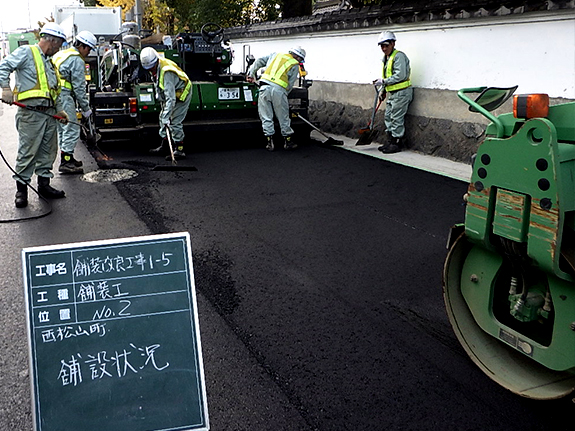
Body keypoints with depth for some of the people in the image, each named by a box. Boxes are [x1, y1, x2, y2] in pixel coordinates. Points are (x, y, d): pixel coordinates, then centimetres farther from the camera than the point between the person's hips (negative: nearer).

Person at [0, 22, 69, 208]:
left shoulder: (49, 62, 24)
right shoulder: (26, 52, -2)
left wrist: (59, 109, 21)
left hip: (49, 114, 8)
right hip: (30, 112, -8)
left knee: (48, 152, 11)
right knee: (27, 152, -6)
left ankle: (44, 185, 20)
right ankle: (21, 189, 2)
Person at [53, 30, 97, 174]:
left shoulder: (61, 54, 23)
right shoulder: (77, 60, -8)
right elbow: (79, 87, -11)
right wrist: (86, 108, -5)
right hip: (63, 96, -10)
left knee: (63, 128, 17)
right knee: (72, 129, -8)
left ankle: (67, 158, 25)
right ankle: (66, 162, -10)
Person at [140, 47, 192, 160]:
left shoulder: (166, 72, -36)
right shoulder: (155, 67, -8)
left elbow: (171, 98, -41)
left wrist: (166, 117, -44)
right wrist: (162, 102, 15)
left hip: (182, 94, -10)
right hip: (172, 93, 10)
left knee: (174, 122, -15)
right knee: (162, 118, 12)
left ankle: (179, 150, -7)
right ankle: (164, 147, 22)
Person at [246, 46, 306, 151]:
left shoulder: (275, 55, 24)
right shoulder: (295, 66, 13)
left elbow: (259, 62, 21)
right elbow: (290, 84, 7)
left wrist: (251, 74, 26)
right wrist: (285, 95, 17)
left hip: (264, 87, 3)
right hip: (279, 89, -3)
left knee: (266, 117, 8)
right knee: (283, 118, 9)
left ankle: (269, 142, 10)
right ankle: (288, 141, 18)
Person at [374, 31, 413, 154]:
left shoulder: (399, 56, -14)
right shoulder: (386, 58, 18)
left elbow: (400, 76, -23)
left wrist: (383, 81, -17)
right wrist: (383, 90, 19)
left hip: (401, 92, -10)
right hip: (392, 93, 10)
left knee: (397, 118, -7)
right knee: (388, 117, 12)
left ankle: (398, 143, 0)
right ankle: (390, 141, 21)